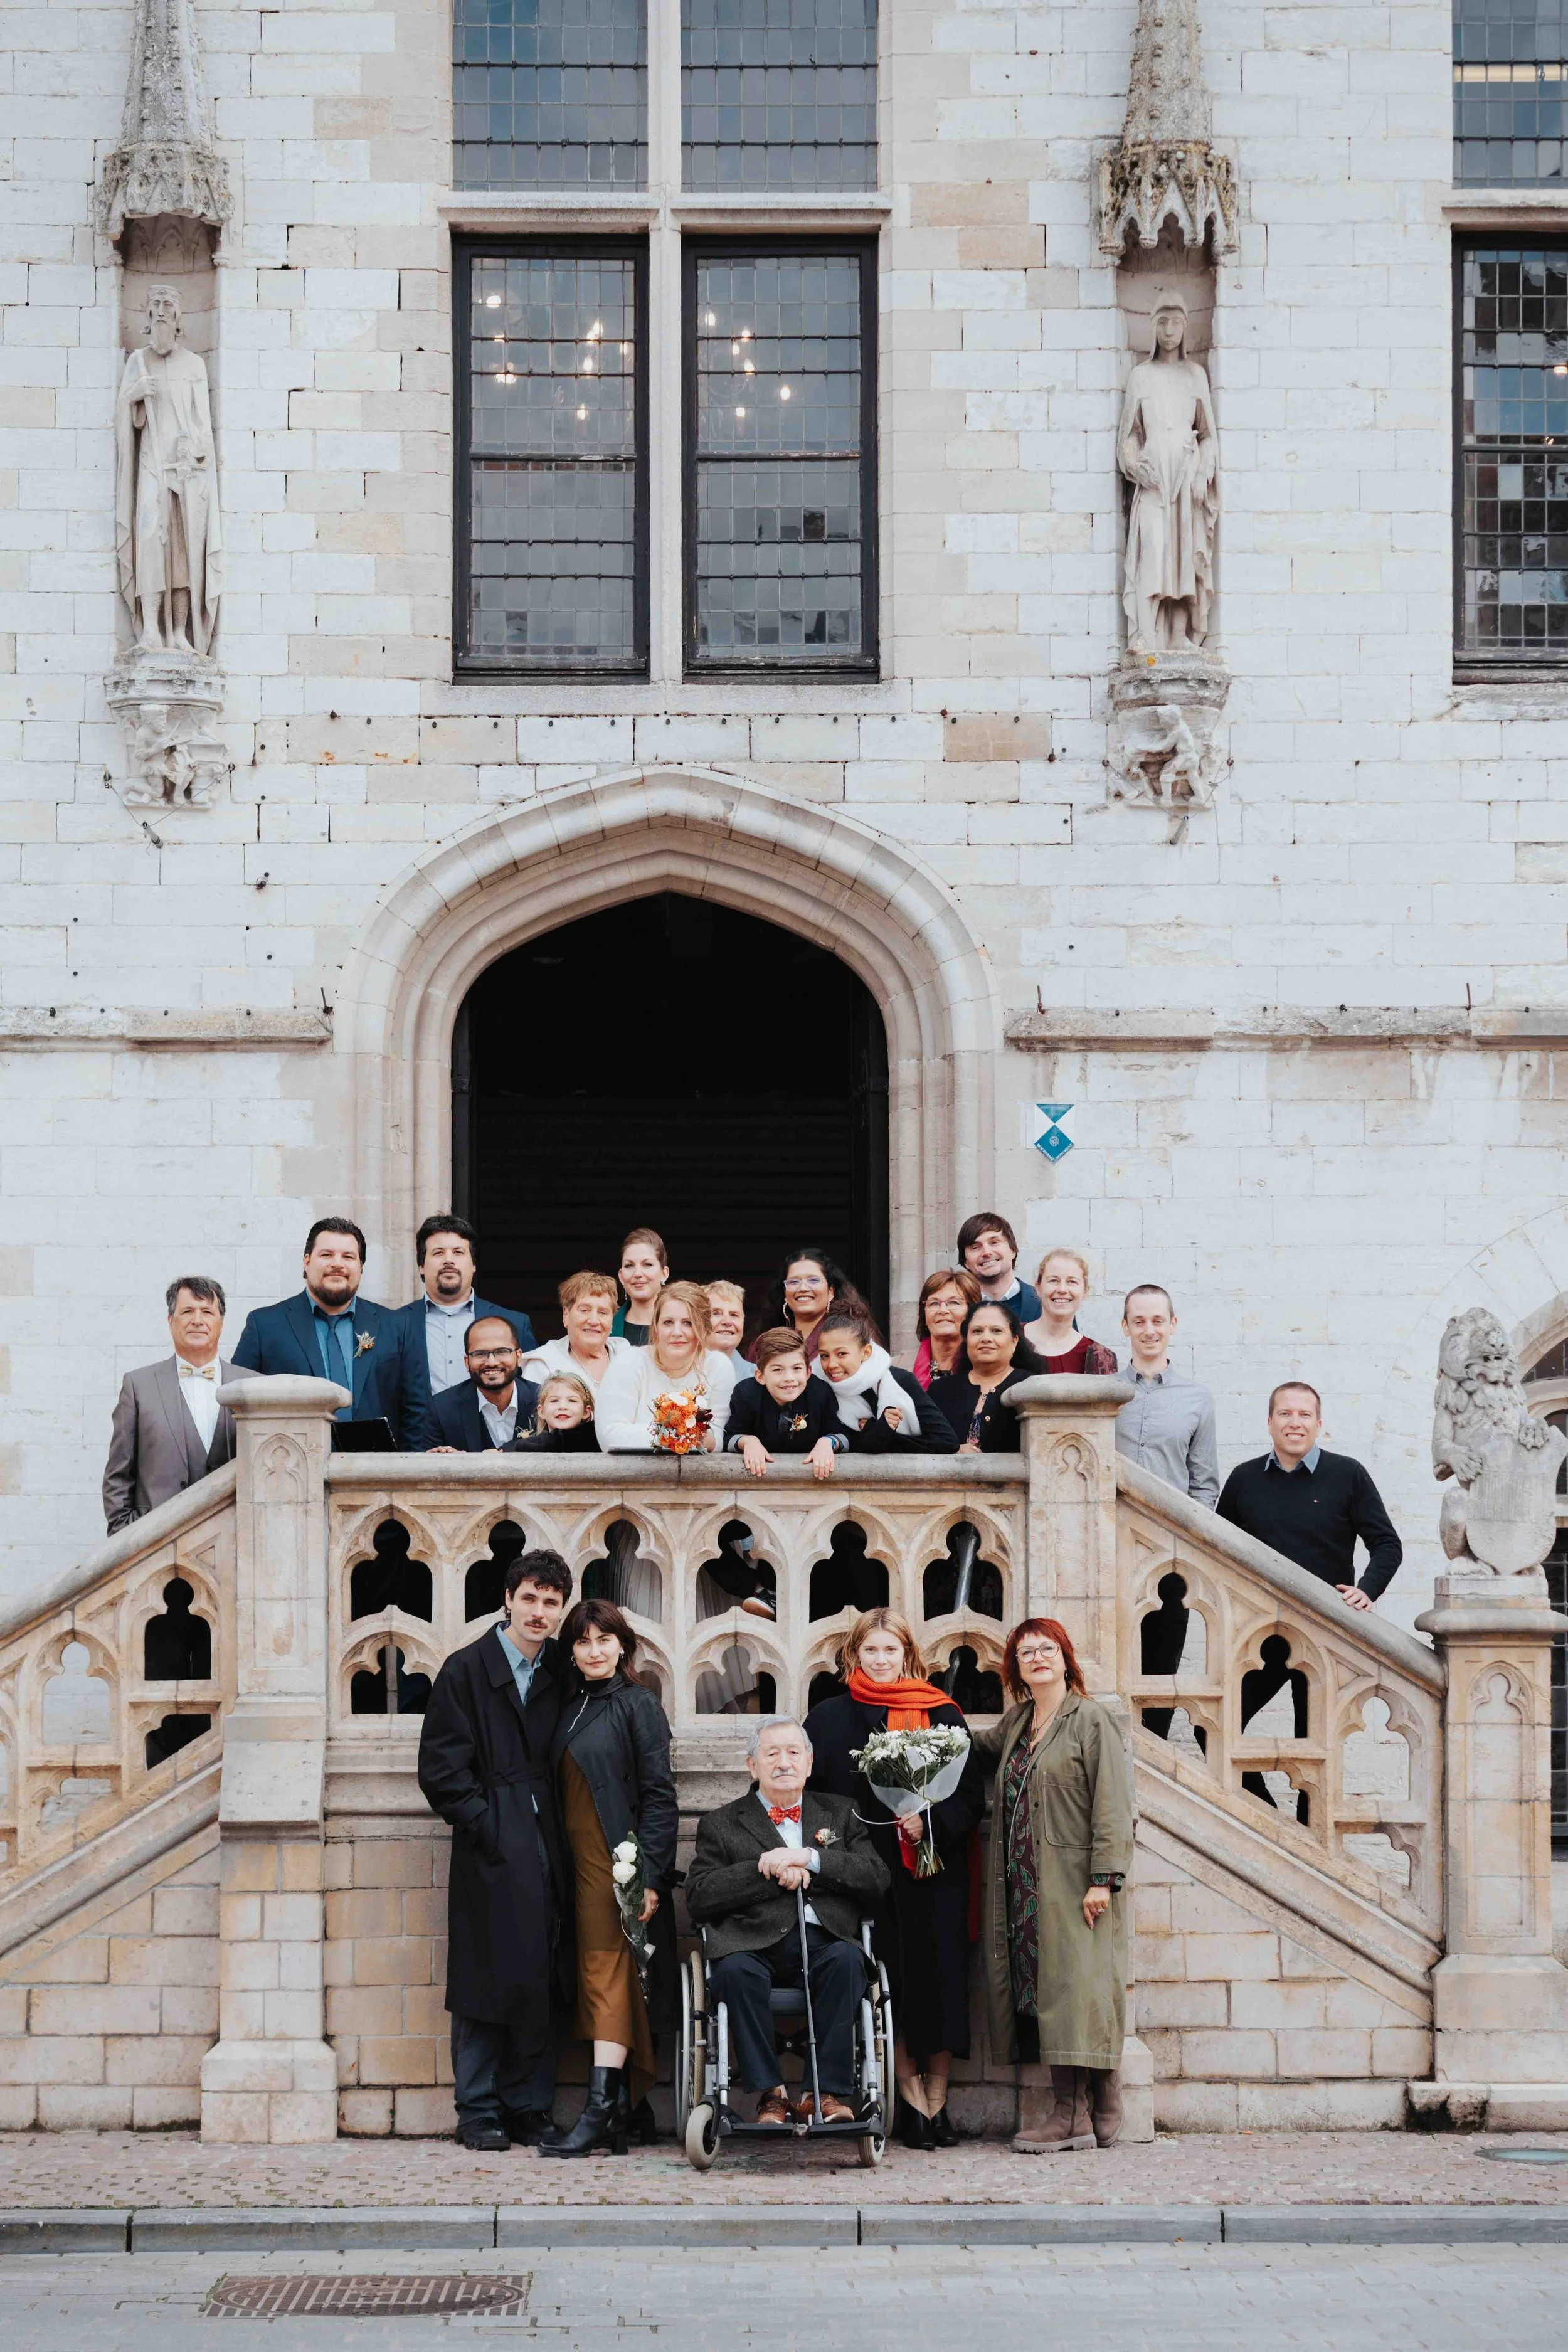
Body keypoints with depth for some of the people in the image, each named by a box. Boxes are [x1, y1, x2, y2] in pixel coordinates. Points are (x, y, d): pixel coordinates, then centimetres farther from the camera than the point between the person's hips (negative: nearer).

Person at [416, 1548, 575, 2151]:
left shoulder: (560, 1675, 12)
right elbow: (441, 1767, -4)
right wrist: (484, 1823, -11)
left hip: (545, 1850, 4)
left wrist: (558, 1831, 2)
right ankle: (478, 2112, 5)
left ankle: (528, 2107, 12)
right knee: (487, 1979, -3)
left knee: (539, 1982, 5)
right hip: (490, 1850, -4)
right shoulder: (466, 1670, -1)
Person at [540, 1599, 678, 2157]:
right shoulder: (570, 1706, 14)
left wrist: (649, 1876, -16)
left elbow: (659, 1796, -9)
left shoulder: (637, 1705, -5)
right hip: (579, 1858, 7)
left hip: (619, 1858, -7)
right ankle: (632, 2106, 10)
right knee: (600, 1972, 6)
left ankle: (601, 2109, -15)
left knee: (608, 1972, -11)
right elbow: (563, 1789, 15)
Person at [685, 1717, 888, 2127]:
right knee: (735, 1970, -35)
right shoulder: (721, 1824, 19)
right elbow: (699, 1897, 2)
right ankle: (770, 2093, -25)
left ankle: (828, 2091, -29)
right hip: (755, 1945, -1)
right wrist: (768, 1870, -6)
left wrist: (810, 1858, -4)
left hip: (824, 1942, 1)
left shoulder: (841, 1814, 24)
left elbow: (877, 1881, 8)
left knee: (846, 1959, -33)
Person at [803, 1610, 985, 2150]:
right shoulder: (831, 1718, 8)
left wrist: (932, 1823, -12)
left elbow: (971, 1795, 5)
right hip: (869, 1875, 0)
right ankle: (912, 2102, 4)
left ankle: (936, 2100, 6)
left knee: (939, 1979, -3)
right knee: (890, 1983, -3)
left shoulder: (942, 1715, 9)